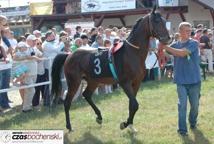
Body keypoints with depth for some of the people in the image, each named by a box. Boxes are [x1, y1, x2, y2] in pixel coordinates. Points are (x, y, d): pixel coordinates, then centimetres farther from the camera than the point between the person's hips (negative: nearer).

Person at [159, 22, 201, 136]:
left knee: (195, 104, 10)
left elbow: (182, 53, -22)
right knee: (182, 104, -3)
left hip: (194, 80, -1)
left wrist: (165, 47, -24)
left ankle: (193, 122, 35)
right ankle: (182, 129, 4)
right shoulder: (175, 45, 5)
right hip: (181, 80, 1)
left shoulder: (194, 43, -7)